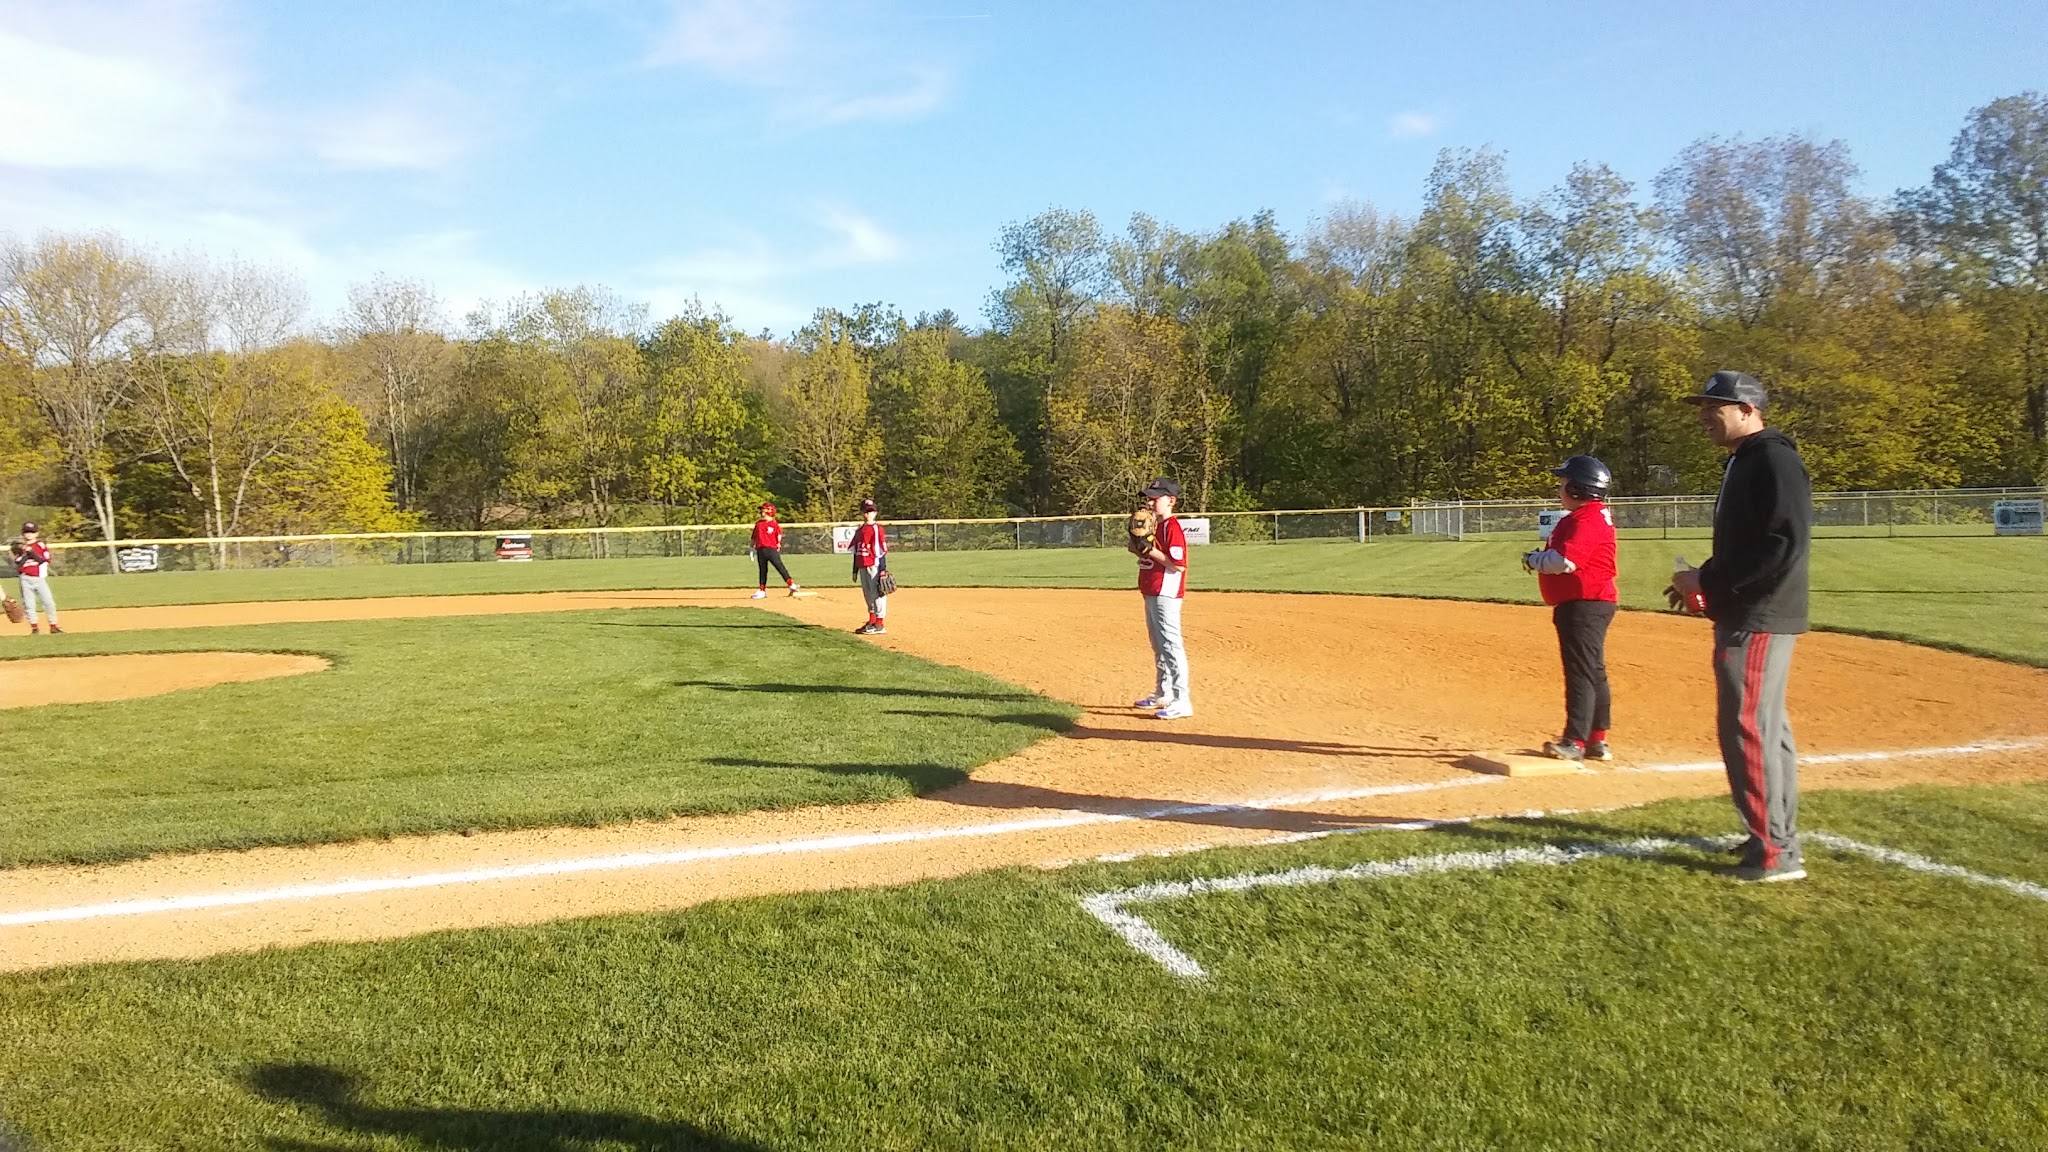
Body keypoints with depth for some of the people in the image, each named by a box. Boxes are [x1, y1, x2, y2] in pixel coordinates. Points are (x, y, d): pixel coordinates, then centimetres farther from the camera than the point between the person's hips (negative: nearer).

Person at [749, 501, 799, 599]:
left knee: (780, 567, -9)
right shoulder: (758, 523, 13)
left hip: (772, 550, -5)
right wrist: (752, 547, 18)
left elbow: (779, 536, 3)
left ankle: (792, 585, -5)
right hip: (760, 550, 5)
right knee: (762, 570, 9)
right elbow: (754, 536, 19)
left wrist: (779, 545, -4)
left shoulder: (775, 524, -1)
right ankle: (762, 591, 14)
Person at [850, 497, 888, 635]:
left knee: (877, 594, -6)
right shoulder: (859, 530, 14)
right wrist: (855, 570, 19)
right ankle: (871, 622, 24)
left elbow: (882, 550, -10)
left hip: (874, 566, -8)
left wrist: (883, 569, -14)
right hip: (862, 567, 8)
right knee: (868, 594, 14)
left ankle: (879, 625, -3)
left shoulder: (877, 528, -7)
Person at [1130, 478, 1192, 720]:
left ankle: (1182, 702, -11)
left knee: (1171, 646, -11)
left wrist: (1150, 550, -20)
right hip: (1152, 594, 11)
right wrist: (1139, 545, 5)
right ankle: (1163, 695, 30)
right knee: (1158, 647, 19)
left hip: (1166, 595, -11)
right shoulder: (1156, 527, 16)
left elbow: (1178, 565, -21)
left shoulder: (1172, 528, -14)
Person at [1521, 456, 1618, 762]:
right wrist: (1542, 559, 4)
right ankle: (1597, 740, 23)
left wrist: (1534, 559, -11)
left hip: (1585, 605, -12)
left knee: (1581, 672, -10)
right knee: (1593, 672, 15)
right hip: (1583, 603, 12)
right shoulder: (1581, 516, 17)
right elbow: (1568, 558, 22)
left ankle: (1575, 742, -9)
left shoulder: (1588, 518, -18)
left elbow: (1565, 561, -28)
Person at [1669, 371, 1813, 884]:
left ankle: (1775, 854, -5)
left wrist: (1708, 579, -20)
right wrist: (1707, 582, 10)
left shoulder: (1773, 460, -15)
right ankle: (1778, 837, 27)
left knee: (1747, 728, -10)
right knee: (1765, 726, 16)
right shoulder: (1742, 462, 17)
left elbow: (1784, 545, -24)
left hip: (1759, 619, -11)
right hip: (1744, 615, 11)